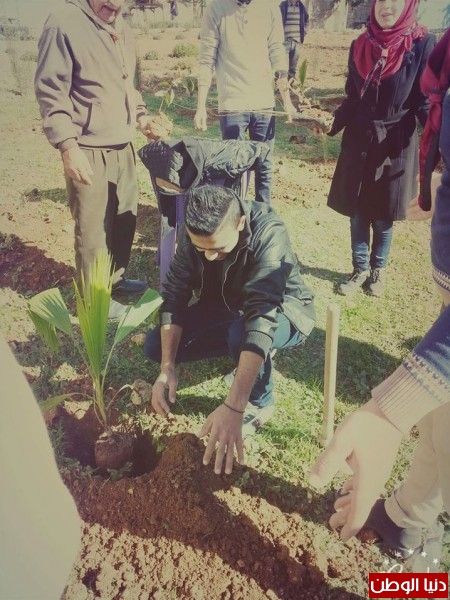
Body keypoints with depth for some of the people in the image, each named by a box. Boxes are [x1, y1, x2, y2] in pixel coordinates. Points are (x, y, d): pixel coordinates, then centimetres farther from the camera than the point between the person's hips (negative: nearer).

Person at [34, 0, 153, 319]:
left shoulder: (121, 28, 15)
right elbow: (50, 92, -13)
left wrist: (141, 114, 12)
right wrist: (68, 146, -20)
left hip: (123, 146, 8)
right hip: (89, 151, -8)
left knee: (126, 217, 15)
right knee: (92, 229, 0)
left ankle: (116, 278, 34)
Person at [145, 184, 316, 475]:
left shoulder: (268, 232, -36)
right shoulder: (192, 234, -20)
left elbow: (261, 318, -46)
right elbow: (175, 295, -16)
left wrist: (232, 407, -53)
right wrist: (167, 367, -29)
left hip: (282, 311, -5)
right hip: (226, 308, 5)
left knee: (242, 333, -39)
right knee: (156, 344, -9)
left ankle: (260, 403, -7)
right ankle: (250, 359, 7)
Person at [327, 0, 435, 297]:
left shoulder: (423, 44, -7)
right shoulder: (360, 45, 3)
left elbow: (425, 102, -7)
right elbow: (353, 99, 9)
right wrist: (333, 124, -5)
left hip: (395, 146, -3)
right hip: (358, 142, 3)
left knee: (383, 217, 8)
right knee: (357, 213, 8)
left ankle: (379, 270, 31)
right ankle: (360, 270, 26)